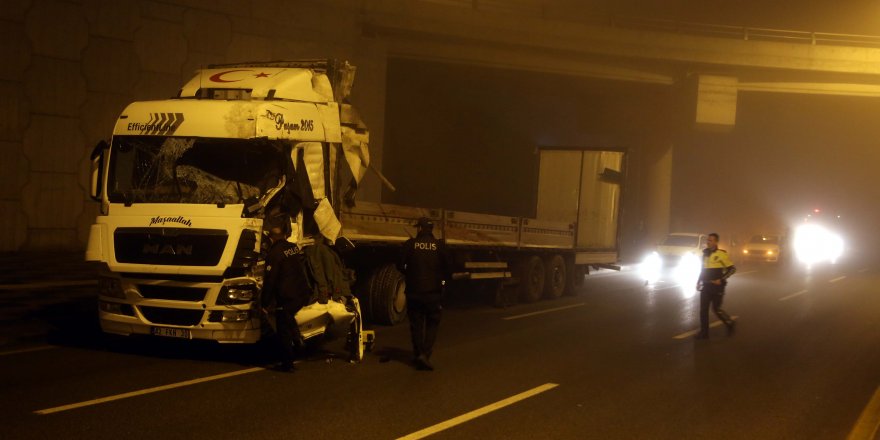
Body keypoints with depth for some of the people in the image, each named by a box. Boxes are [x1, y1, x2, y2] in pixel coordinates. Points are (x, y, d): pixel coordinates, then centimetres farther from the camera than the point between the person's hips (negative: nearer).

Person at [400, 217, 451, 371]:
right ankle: (425, 354, -8)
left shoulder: (410, 244, -5)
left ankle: (418, 354, 13)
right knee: (432, 324, 8)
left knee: (416, 324, 12)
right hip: (433, 292, -1)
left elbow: (401, 266, -1)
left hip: (413, 291, 1)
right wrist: (442, 280, 21)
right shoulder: (439, 245, -4)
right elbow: (446, 268, 1)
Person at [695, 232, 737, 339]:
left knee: (716, 309, -3)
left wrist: (722, 280, -17)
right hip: (706, 286, 6)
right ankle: (704, 332, 8)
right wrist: (699, 281, 12)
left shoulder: (721, 254, -12)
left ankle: (730, 324, 21)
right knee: (703, 309, 2)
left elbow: (732, 268, -10)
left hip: (716, 287, -6)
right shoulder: (705, 254, 9)